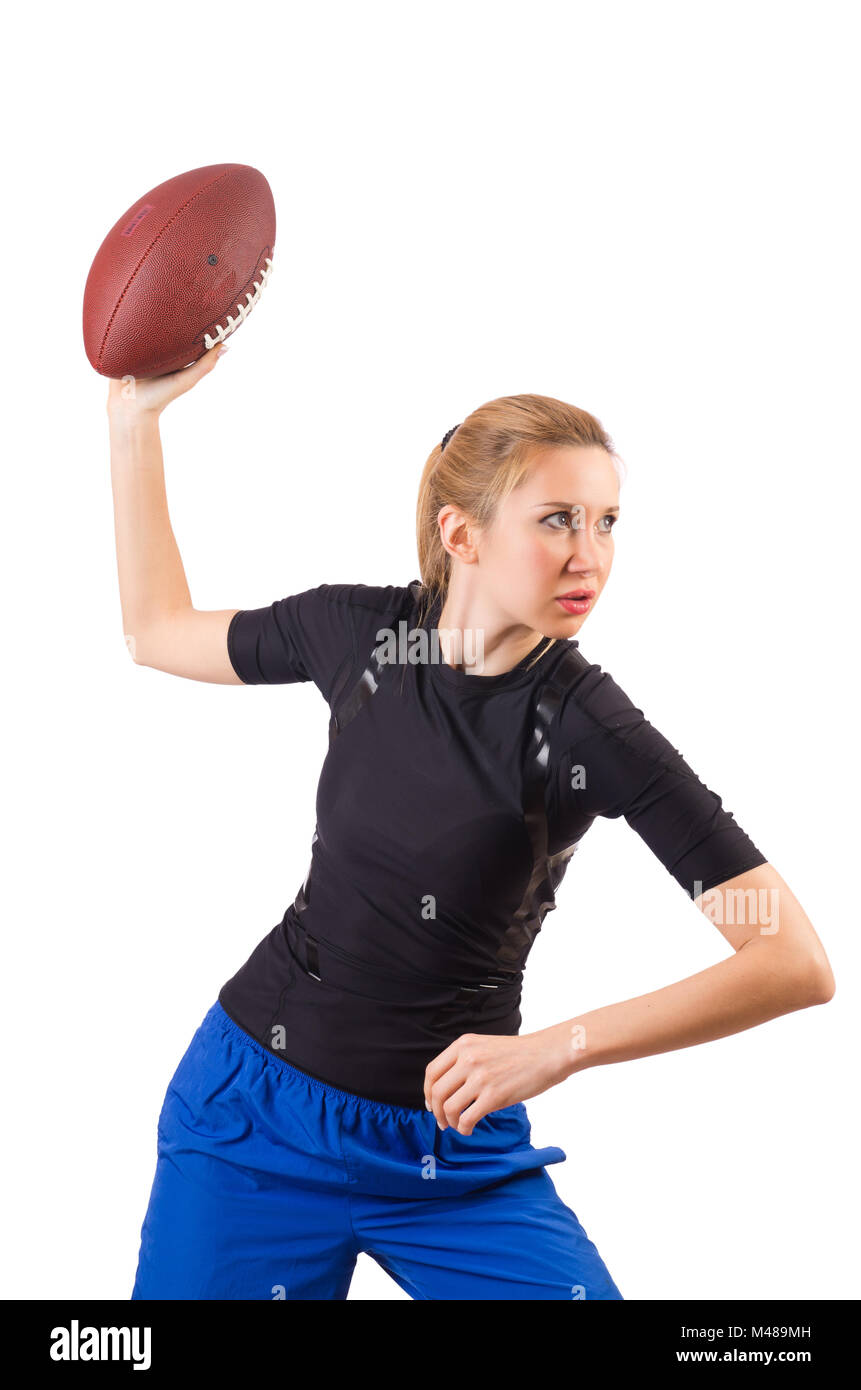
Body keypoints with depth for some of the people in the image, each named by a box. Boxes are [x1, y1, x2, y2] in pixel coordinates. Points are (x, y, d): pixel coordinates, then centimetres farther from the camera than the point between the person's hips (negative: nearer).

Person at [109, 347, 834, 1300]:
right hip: (253, 1108, 3)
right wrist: (135, 415, 8)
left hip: (455, 1153, -2)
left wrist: (560, 1047, -30)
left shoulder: (588, 728, -18)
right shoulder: (362, 630, -6)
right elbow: (158, 631, 13)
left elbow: (797, 963, -23)